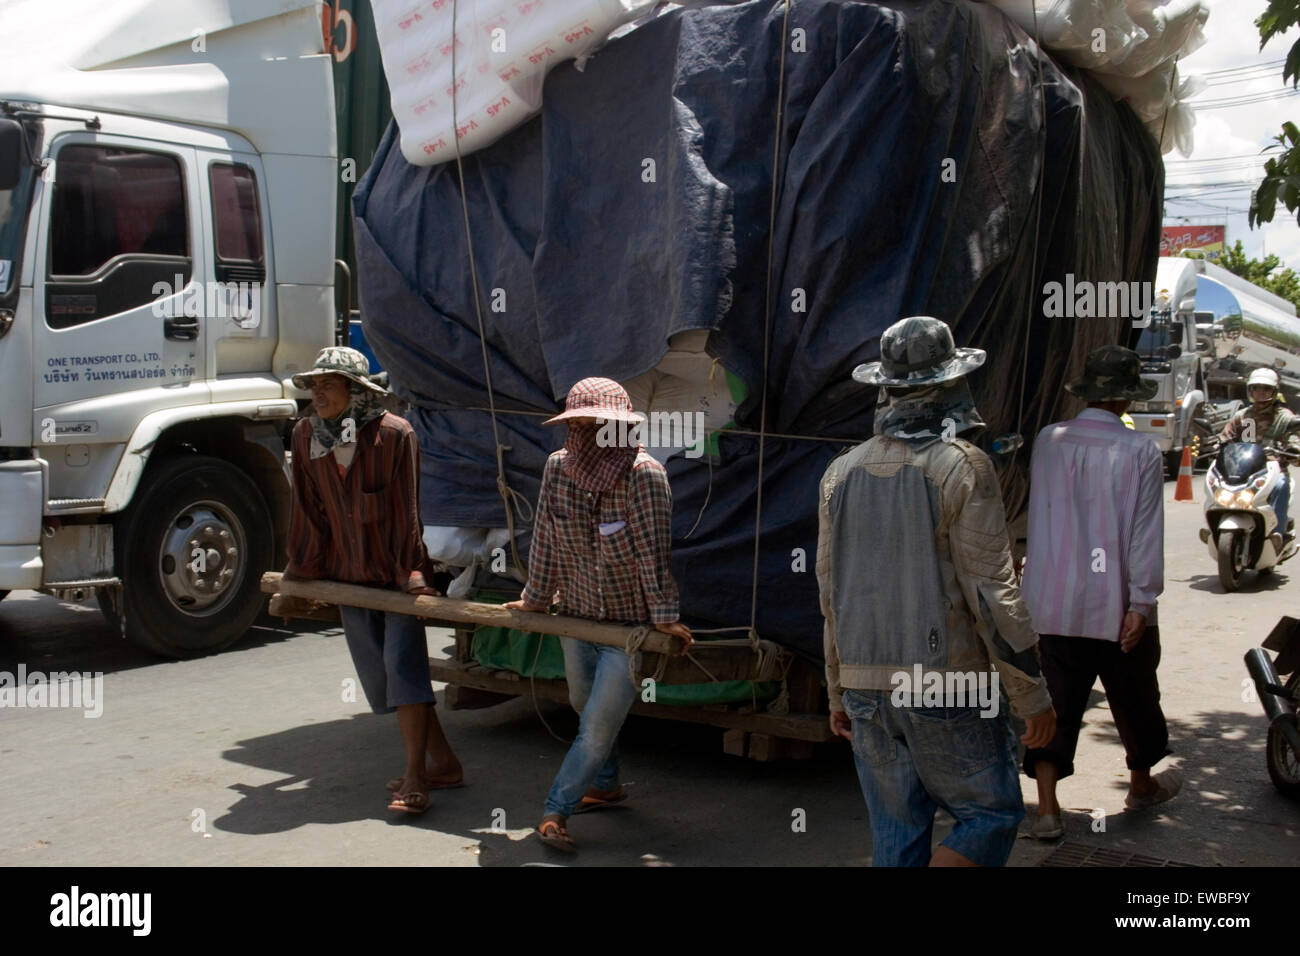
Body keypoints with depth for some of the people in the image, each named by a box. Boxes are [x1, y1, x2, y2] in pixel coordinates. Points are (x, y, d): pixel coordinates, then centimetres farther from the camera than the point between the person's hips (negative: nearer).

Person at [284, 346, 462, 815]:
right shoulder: (306, 436, 0)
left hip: (396, 574, -5)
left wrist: (411, 569, -14)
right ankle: (442, 762, 20)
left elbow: (406, 508, -11)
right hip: (349, 575, 5)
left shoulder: (394, 434, -13)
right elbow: (308, 509, 7)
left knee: (402, 662, -15)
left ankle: (414, 779, -12)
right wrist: (301, 567, 12)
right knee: (377, 674, 8)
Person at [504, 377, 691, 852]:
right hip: (576, 615, 6)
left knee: (600, 723, -1)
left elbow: (653, 550, -22)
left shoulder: (644, 474, -25)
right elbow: (546, 540, -2)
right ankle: (606, 785, 48)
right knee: (585, 705, 24)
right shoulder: (558, 468, -11)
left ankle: (556, 811, 15)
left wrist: (664, 615, -18)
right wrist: (535, 598, 8)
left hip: (630, 624, -5)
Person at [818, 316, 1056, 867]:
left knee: (895, 832, 13)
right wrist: (1032, 693, -3)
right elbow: (991, 592, -11)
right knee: (992, 814, 8)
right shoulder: (962, 467, -9)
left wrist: (838, 692, 21)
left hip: (866, 686, 6)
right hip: (948, 687, -5)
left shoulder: (842, 474, 7)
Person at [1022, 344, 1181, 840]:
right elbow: (1145, 533, -13)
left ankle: (1047, 809, 3)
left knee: (1055, 704, 7)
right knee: (1134, 700, 19)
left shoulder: (1048, 441, -1)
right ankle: (1142, 785, 38)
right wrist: (1141, 602, -10)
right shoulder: (1140, 452, -11)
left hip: (1052, 604, 2)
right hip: (1115, 605, -2)